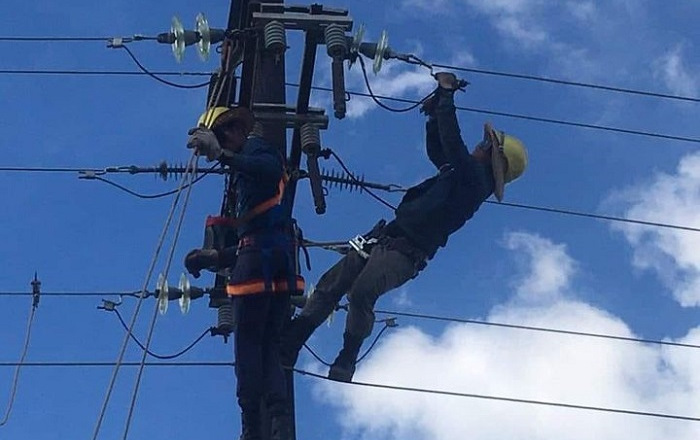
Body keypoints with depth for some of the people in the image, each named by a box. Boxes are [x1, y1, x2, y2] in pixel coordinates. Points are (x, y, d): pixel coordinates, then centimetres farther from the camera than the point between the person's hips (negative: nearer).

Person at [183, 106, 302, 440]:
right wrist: (216, 257, 26)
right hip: (280, 260, 9)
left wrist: (222, 155, -30)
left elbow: (272, 168, -23)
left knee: (248, 341, -7)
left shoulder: (255, 147, 4)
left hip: (261, 253, -9)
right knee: (269, 344, 5)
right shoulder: (247, 173, 29)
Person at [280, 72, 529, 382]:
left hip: (404, 253, -10)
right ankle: (289, 346, 0)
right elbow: (436, 147, 34)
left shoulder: (475, 178, -8)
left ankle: (346, 362, -24)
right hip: (384, 238, 10)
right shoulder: (463, 174, 21)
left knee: (361, 293, -32)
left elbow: (452, 141, -16)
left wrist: (447, 94, -7)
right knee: (330, 284, 1)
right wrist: (437, 109, 25)